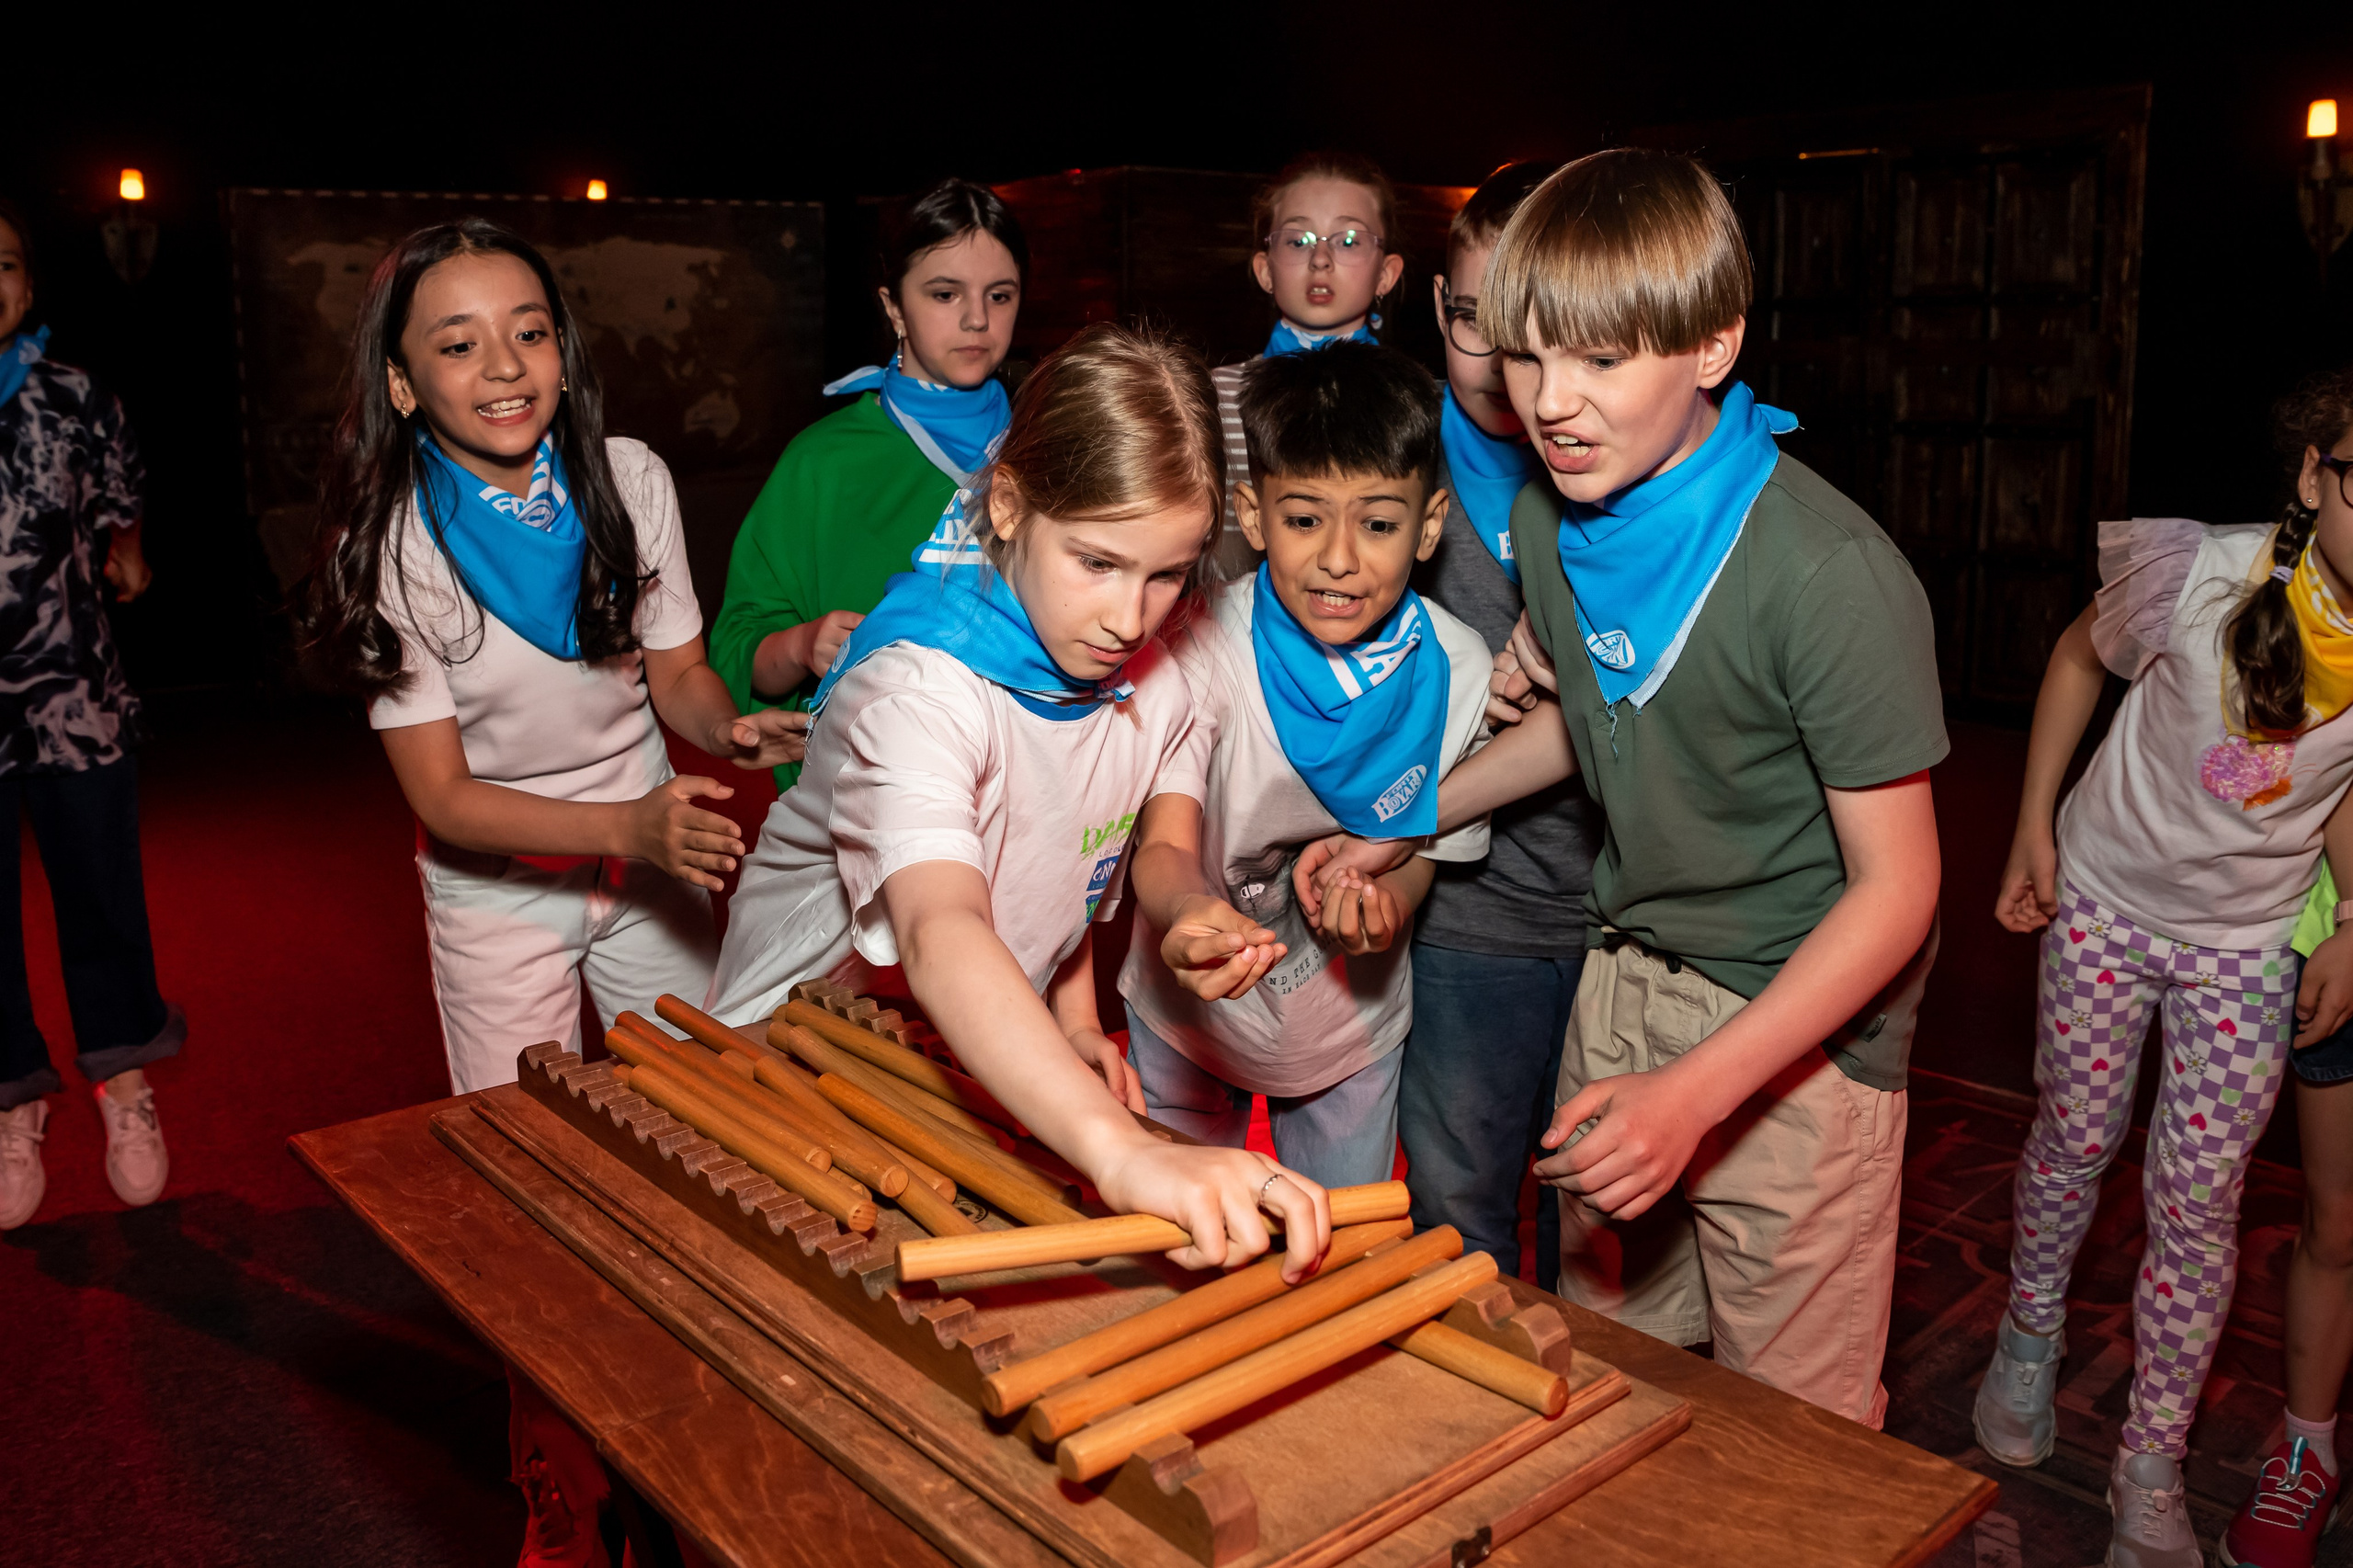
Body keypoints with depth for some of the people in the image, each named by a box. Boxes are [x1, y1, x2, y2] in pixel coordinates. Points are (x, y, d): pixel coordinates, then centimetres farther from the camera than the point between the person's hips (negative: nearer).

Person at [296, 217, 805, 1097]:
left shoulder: (631, 480, -11)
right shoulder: (383, 547, -19)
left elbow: (676, 671, -1)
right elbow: (442, 796, -19)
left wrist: (727, 729, -25)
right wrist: (624, 827, -34)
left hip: (651, 848, 3)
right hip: (497, 884, -2)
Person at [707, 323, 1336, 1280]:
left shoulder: (1149, 679, -8)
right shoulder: (916, 692, -31)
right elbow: (942, 937, -48)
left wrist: (1073, 1022, -5)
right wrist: (1119, 1151, -61)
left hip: (988, 1058, 4)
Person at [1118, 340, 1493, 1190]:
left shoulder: (1457, 671, -17)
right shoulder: (1204, 646, -25)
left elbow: (1426, 836, -6)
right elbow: (1163, 845, -32)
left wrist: (1385, 900, -29)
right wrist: (1188, 911, -56)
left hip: (1352, 1026, 2)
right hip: (1188, 1021, -1)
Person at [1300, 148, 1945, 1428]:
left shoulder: (1829, 574, -25)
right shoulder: (1546, 522, -4)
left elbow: (1895, 886, -21)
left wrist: (1697, 1090, -29)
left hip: (1800, 1024, -6)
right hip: (1623, 978, 6)